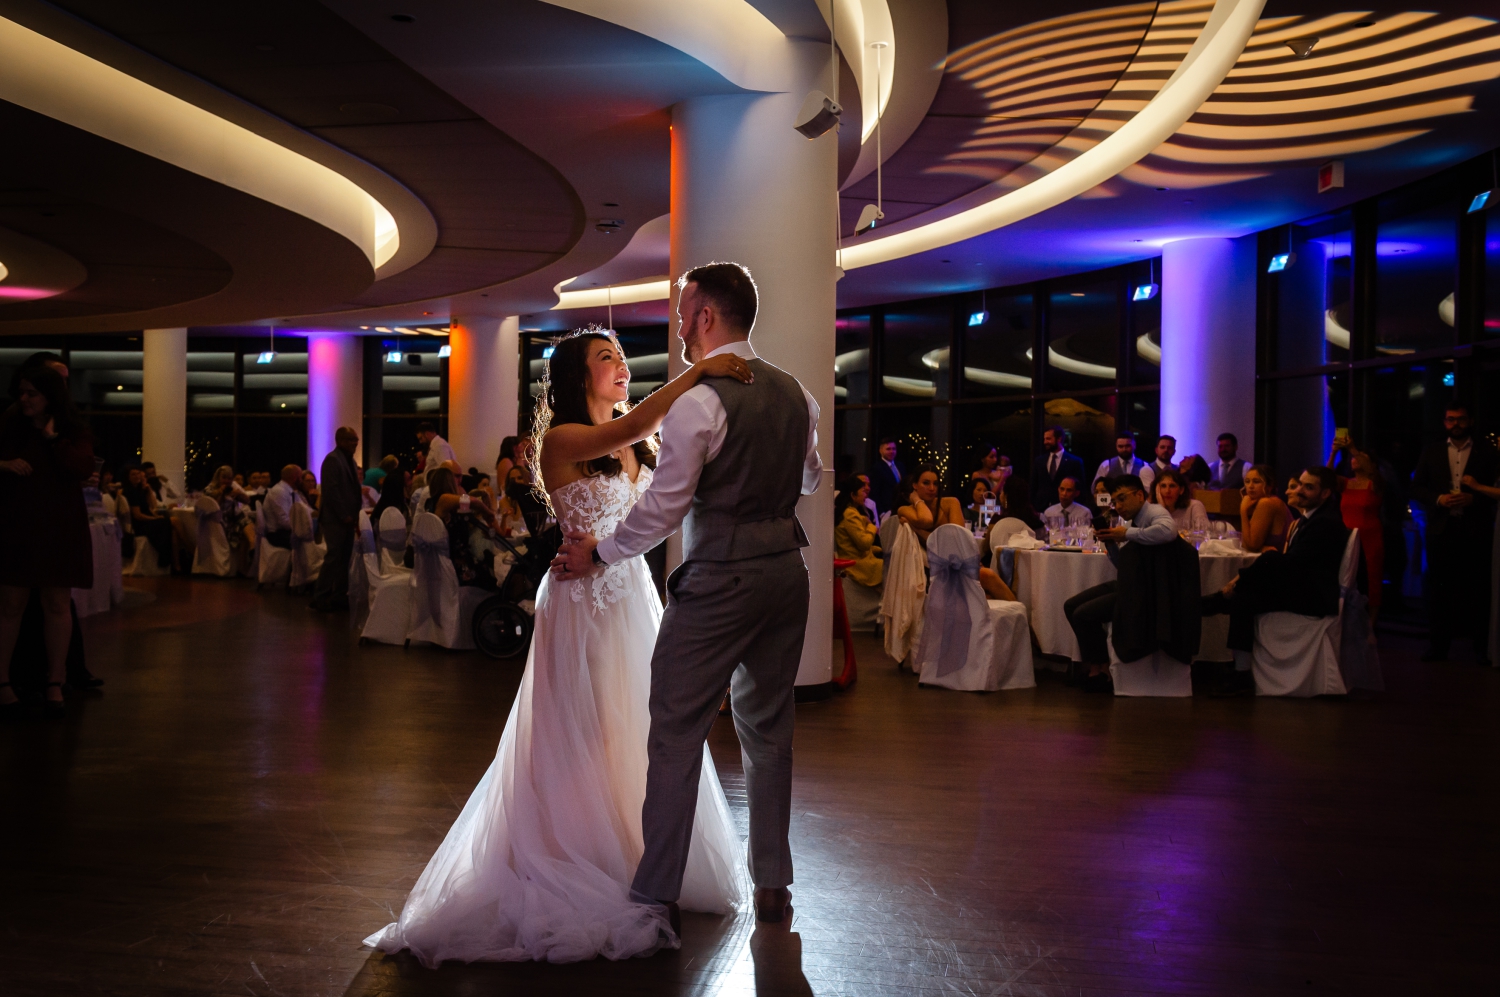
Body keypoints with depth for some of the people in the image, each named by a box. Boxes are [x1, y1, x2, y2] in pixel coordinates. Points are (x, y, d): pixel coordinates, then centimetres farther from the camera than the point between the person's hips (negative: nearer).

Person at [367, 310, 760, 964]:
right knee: (578, 743, 0)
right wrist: (698, 372, -33)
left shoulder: (634, 448, 13)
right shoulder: (562, 440, -12)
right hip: (581, 604, -7)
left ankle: (641, 866, 25)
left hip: (634, 601, 7)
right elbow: (628, 427, -29)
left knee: (635, 738, 13)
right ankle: (574, 874, 12)